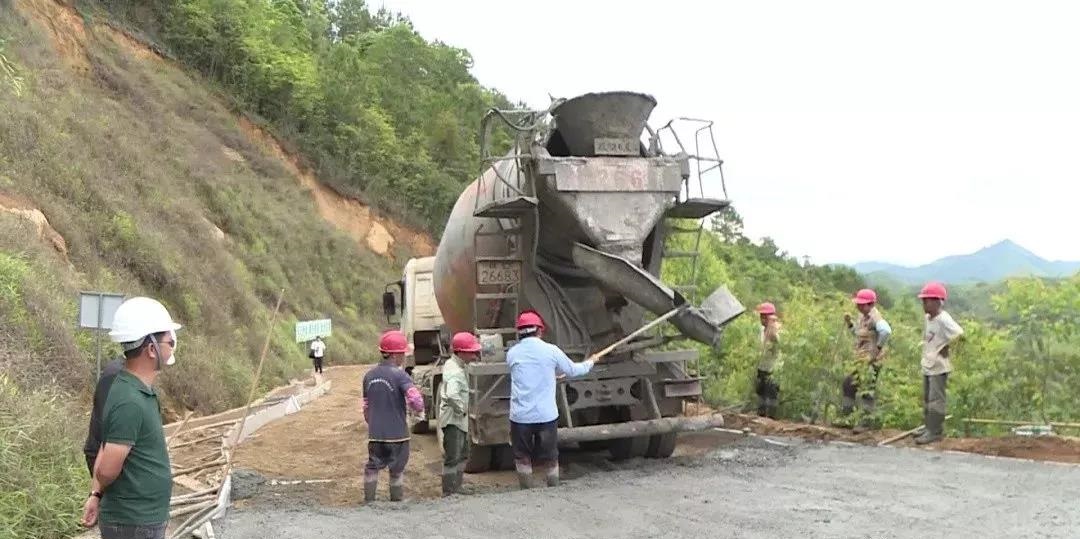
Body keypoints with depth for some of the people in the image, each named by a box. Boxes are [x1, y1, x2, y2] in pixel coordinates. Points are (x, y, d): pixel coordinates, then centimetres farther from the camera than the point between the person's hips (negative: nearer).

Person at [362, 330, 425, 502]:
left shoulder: (369, 376, 5)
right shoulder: (399, 375, -15)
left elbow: (366, 407, 13)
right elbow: (414, 398, -28)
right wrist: (419, 410, -6)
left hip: (375, 434, 5)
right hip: (397, 433, -5)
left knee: (372, 468, 15)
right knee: (397, 471, 10)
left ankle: (368, 501, 19)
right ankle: (397, 501, 19)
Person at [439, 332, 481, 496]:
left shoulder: (452, 364, 8)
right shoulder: (455, 372, -25)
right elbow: (451, 396, -41)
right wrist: (461, 409, -25)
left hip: (460, 420, 11)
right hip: (453, 420, -11)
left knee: (462, 455, 22)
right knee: (452, 459, -5)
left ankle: (456, 489, 33)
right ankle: (449, 495, 1)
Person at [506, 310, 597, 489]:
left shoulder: (512, 353, 1)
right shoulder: (551, 351, -4)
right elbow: (572, 370, 11)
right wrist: (590, 363, 32)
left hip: (520, 416, 1)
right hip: (546, 415, -1)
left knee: (522, 458, 13)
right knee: (550, 458, 13)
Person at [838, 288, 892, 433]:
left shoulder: (874, 316, -17)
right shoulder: (863, 316, 12)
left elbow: (886, 331, -33)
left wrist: (879, 347, -24)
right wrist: (850, 323, 10)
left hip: (871, 360, -10)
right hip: (861, 359, 10)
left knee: (867, 390, -5)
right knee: (849, 384, 14)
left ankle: (866, 422, 3)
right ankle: (845, 417, 24)